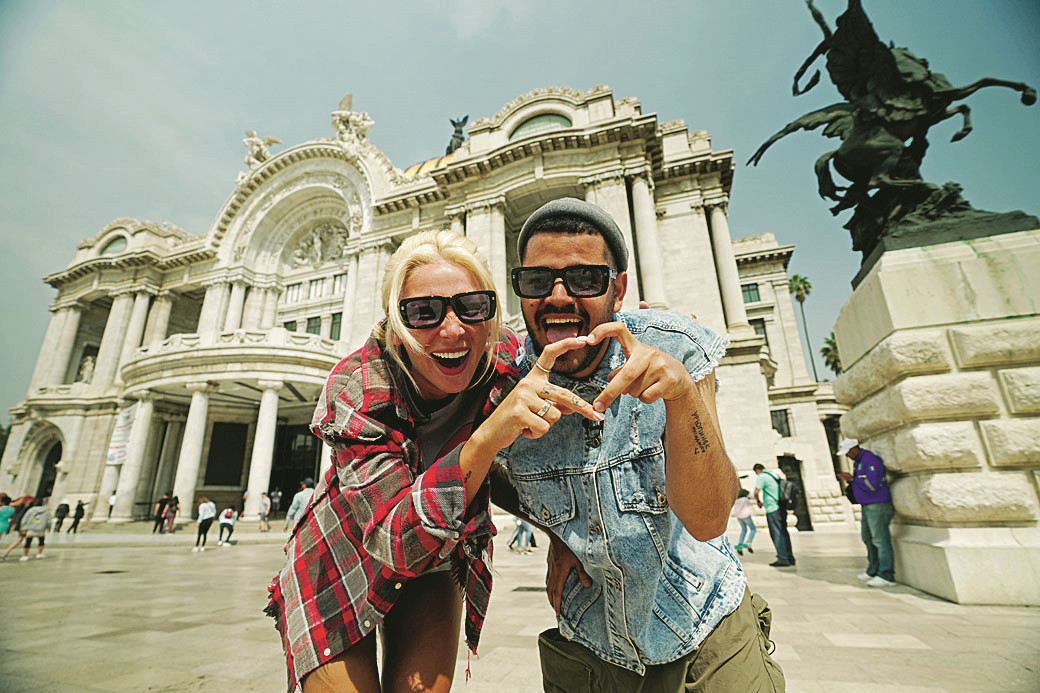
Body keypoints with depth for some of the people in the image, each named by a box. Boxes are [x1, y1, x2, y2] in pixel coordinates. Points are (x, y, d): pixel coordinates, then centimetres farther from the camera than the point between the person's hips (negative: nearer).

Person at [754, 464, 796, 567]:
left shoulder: (761, 477, -8)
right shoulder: (774, 475, 17)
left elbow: (756, 492, -15)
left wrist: (759, 501, 4)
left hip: (772, 509, -8)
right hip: (782, 509, 8)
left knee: (777, 534, -4)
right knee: (783, 533, 13)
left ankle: (783, 560, -4)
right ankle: (790, 558, 18)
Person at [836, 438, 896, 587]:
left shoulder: (871, 460, -16)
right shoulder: (857, 462, 15)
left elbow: (872, 485, -23)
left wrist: (852, 479, -14)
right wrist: (848, 479, 3)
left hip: (878, 506, -10)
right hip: (866, 506, 10)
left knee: (881, 540, -7)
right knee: (868, 538, 13)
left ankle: (886, 576, -3)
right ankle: (873, 571, 22)